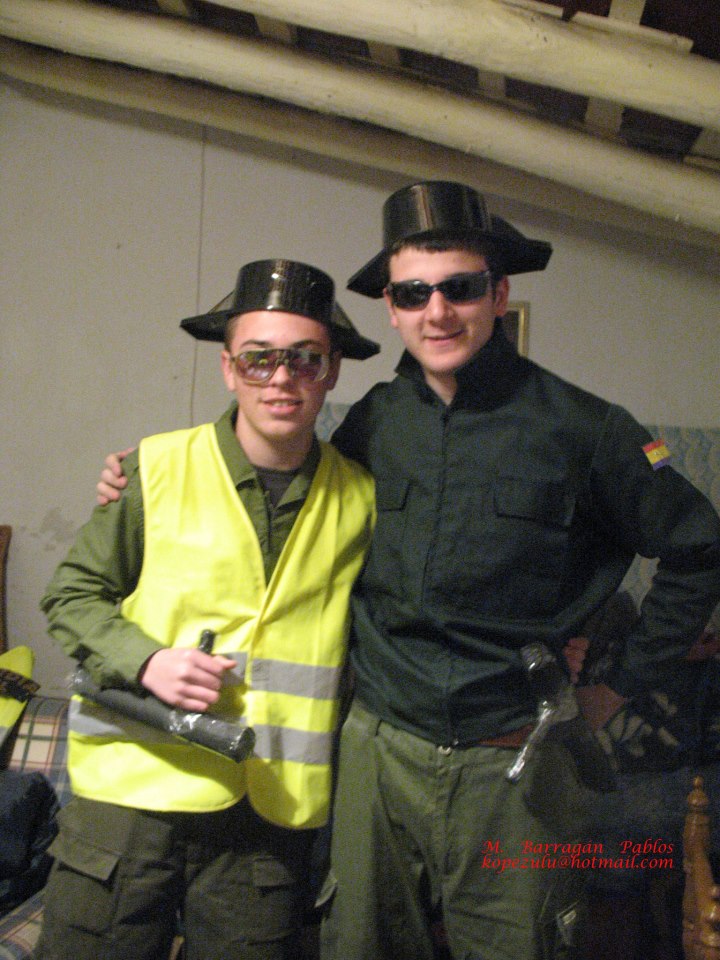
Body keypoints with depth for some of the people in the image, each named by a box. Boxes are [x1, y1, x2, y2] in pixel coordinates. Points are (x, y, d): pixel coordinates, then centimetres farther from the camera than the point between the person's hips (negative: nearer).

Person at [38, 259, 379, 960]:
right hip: (131, 788, -1)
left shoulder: (359, 498, 2)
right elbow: (73, 593, 3)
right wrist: (143, 660, -13)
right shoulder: (159, 468, -3)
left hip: (269, 818, 1)